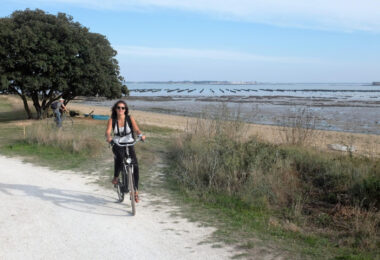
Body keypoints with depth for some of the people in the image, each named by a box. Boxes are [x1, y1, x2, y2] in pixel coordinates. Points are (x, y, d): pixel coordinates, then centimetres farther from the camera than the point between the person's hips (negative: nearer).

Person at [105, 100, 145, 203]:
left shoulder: (130, 118, -5)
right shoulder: (112, 120, -4)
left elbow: (136, 129, -15)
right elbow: (108, 132, -17)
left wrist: (141, 135, -37)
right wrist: (108, 137, -40)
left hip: (129, 144, 1)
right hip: (117, 145, -1)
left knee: (135, 166, -16)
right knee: (120, 157, -35)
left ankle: (136, 191, -2)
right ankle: (116, 176, -7)